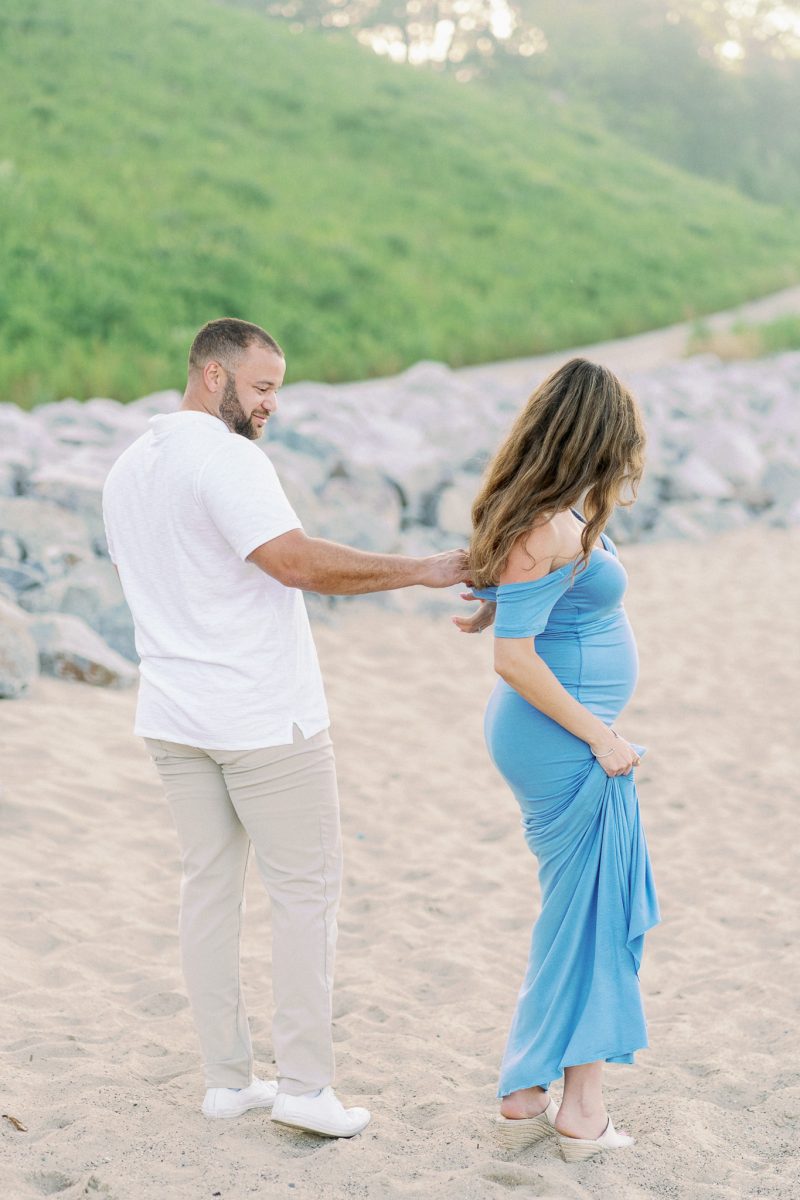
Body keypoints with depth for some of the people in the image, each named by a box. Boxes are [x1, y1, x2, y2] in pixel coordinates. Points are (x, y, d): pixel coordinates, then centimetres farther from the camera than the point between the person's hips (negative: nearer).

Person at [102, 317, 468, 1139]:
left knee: (209, 885, 12)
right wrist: (421, 571, -25)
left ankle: (227, 1078, 18)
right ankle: (304, 1086, 6)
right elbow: (295, 560, -27)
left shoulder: (127, 469, 12)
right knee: (305, 890, 2)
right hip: (263, 717, -8)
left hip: (173, 718, 8)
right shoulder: (225, 457, -16)